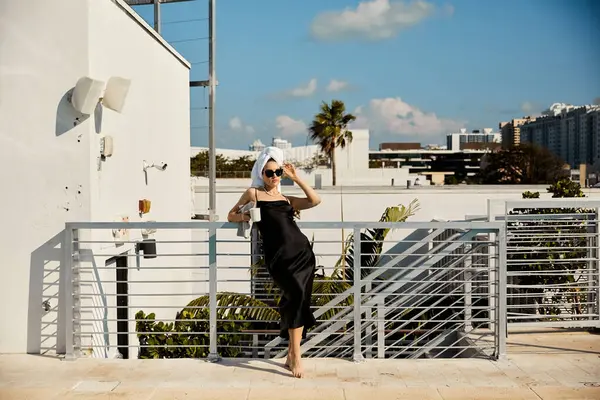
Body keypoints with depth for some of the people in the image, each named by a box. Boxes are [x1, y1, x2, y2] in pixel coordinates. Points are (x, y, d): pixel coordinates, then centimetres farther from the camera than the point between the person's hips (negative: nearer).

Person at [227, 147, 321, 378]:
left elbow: (315, 200, 10)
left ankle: (291, 354, 15)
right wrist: (247, 217, 0)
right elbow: (231, 216, 20)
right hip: (279, 257, -4)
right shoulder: (253, 193, 14)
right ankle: (296, 357, -16)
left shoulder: (286, 199, 22)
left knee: (298, 302, 2)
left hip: (303, 253, 4)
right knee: (297, 295, -22)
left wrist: (296, 178, 10)